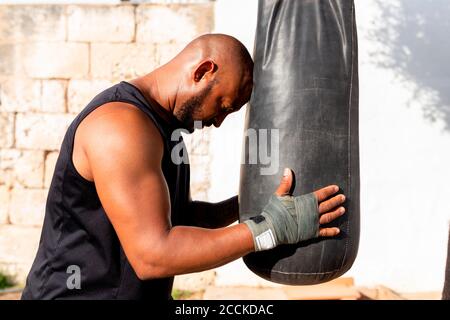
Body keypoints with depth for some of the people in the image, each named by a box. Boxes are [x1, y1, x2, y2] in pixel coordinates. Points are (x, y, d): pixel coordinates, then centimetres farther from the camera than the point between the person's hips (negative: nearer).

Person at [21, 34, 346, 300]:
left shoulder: (160, 121, 8)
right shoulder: (122, 124, -23)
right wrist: (271, 228, -26)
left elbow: (179, 215, 17)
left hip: (140, 292, 9)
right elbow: (152, 255, -28)